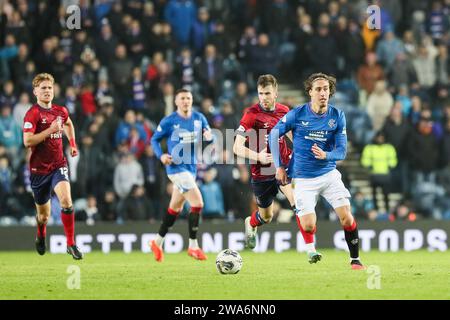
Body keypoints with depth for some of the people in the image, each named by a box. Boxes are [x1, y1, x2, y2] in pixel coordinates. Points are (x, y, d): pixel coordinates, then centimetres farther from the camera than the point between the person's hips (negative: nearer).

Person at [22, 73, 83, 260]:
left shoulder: (60, 111, 6)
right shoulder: (33, 114, -12)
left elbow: (68, 124, 31)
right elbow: (27, 141, -23)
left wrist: (72, 143, 20)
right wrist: (50, 130, -25)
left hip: (58, 165, 3)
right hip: (39, 169, -3)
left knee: (66, 199, -24)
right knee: (43, 214, 11)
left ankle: (71, 244, -16)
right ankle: (41, 236, 46)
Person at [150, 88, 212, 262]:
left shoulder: (199, 118, 5)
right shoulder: (168, 121, -7)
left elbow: (210, 137, 10)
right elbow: (155, 139, 2)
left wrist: (209, 136, -15)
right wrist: (161, 155, -15)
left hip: (191, 167, 6)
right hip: (177, 168, -6)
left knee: (175, 208, 17)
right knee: (197, 204, -16)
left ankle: (158, 242, 32)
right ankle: (193, 246, -7)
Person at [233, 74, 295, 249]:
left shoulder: (284, 111, 0)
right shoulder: (252, 114, -15)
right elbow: (237, 148, -17)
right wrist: (258, 156, -32)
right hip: (262, 173, -2)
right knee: (266, 217, 16)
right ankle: (251, 224, 52)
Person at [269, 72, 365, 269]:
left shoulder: (337, 116, -4)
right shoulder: (297, 114, -8)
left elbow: (342, 151, -3)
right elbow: (274, 135, 3)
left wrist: (326, 155, -25)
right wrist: (279, 166, 3)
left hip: (329, 174, 1)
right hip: (303, 178, -1)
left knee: (346, 215, -12)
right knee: (308, 225, -12)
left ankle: (355, 259, 4)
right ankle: (310, 248, 22)